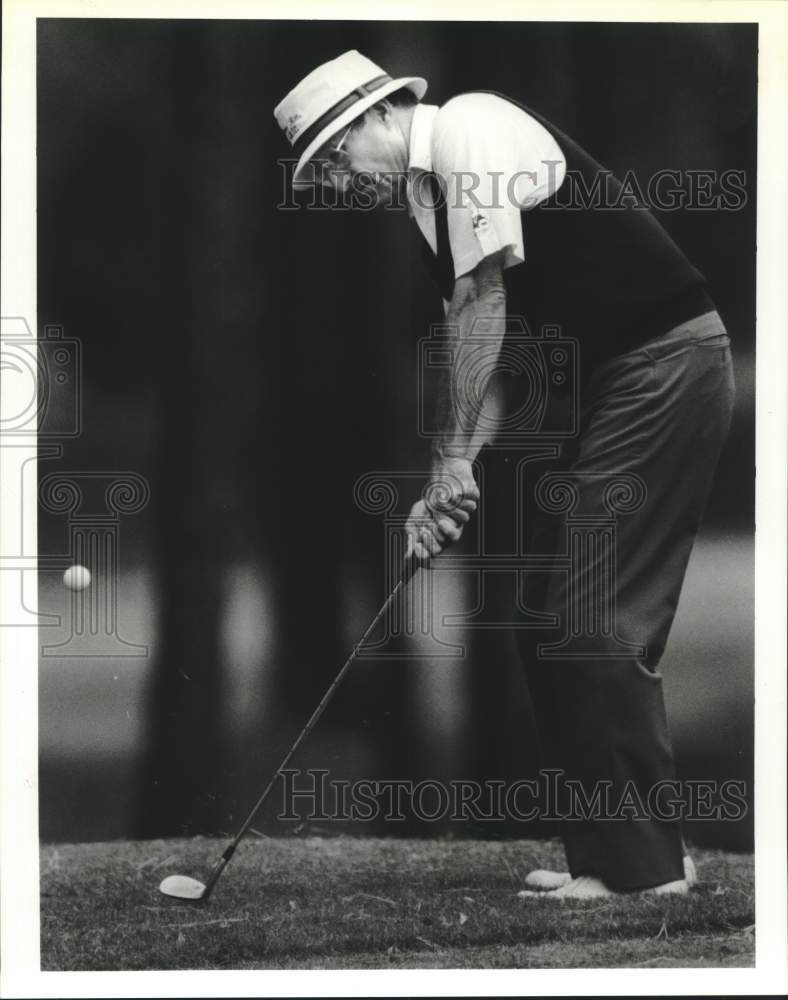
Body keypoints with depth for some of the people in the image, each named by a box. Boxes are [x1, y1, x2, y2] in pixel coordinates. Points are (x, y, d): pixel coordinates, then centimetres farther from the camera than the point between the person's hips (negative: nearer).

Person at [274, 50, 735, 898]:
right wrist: (454, 482, 2)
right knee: (553, 626, 9)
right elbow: (482, 347, 14)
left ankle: (642, 865, -6)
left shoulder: (470, 130, -11)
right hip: (595, 385, 10)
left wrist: (454, 457, -12)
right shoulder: (429, 196, 17)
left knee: (593, 621, -11)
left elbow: (485, 304, -15)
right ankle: (612, 850, 14)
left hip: (665, 365, -10)